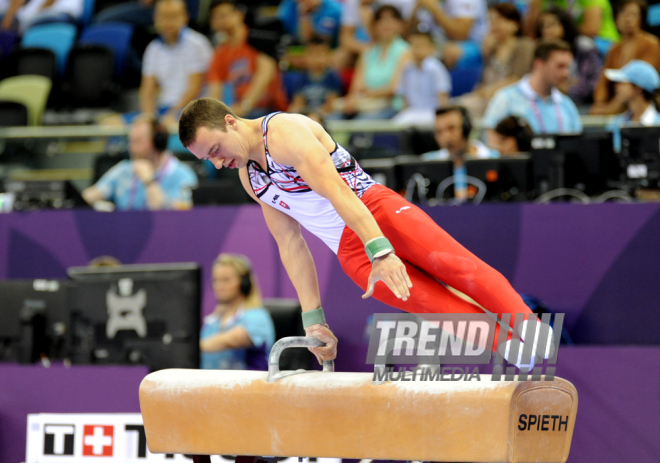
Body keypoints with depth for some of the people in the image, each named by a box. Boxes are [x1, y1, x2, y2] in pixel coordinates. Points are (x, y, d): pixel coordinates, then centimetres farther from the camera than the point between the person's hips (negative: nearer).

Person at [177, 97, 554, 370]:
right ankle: (513, 350, -31)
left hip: (376, 210, -5)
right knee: (428, 300, -17)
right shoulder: (250, 178, 16)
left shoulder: (284, 131, -9)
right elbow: (290, 245, 18)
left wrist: (380, 252, -33)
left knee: (451, 261, -28)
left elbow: (336, 191, -22)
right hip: (351, 251, 5)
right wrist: (313, 318, 12)